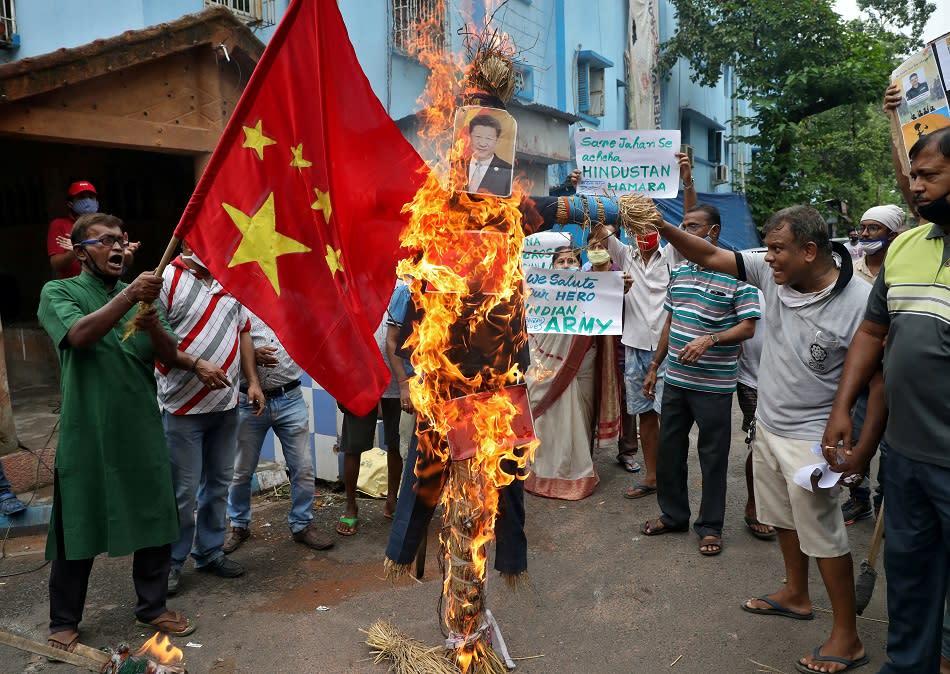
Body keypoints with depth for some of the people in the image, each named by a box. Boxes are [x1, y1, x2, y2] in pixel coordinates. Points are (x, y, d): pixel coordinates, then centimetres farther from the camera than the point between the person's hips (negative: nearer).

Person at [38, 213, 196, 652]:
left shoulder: (142, 295, 10)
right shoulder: (59, 293, 1)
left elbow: (171, 357, 1)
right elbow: (79, 335, -20)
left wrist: (153, 324, -19)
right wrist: (128, 296, -32)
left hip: (143, 431, 4)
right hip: (86, 435, -3)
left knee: (156, 521, 9)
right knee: (77, 530, 7)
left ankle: (152, 608, 27)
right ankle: (63, 622, 26)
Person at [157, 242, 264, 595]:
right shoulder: (167, 279, -9)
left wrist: (252, 382, 9)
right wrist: (196, 365, -21)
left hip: (226, 404, 6)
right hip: (183, 407, -6)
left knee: (219, 483, 15)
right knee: (183, 491, 2)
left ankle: (210, 552, 31)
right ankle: (171, 562, 20)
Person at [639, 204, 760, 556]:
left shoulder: (736, 274, -9)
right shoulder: (679, 271, 10)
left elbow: (748, 327, -12)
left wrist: (710, 340, -27)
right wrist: (654, 366, 15)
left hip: (714, 384, -6)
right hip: (675, 379, 6)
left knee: (713, 457, 6)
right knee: (669, 450, 14)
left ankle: (710, 526, 22)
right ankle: (672, 514, 32)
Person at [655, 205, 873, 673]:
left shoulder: (859, 302, -22)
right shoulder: (772, 273, -7)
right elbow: (710, 257, -2)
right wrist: (662, 226, -14)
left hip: (810, 438, -7)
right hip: (768, 425, 7)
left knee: (823, 535, 3)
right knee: (783, 518, 22)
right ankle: (795, 595, 44)